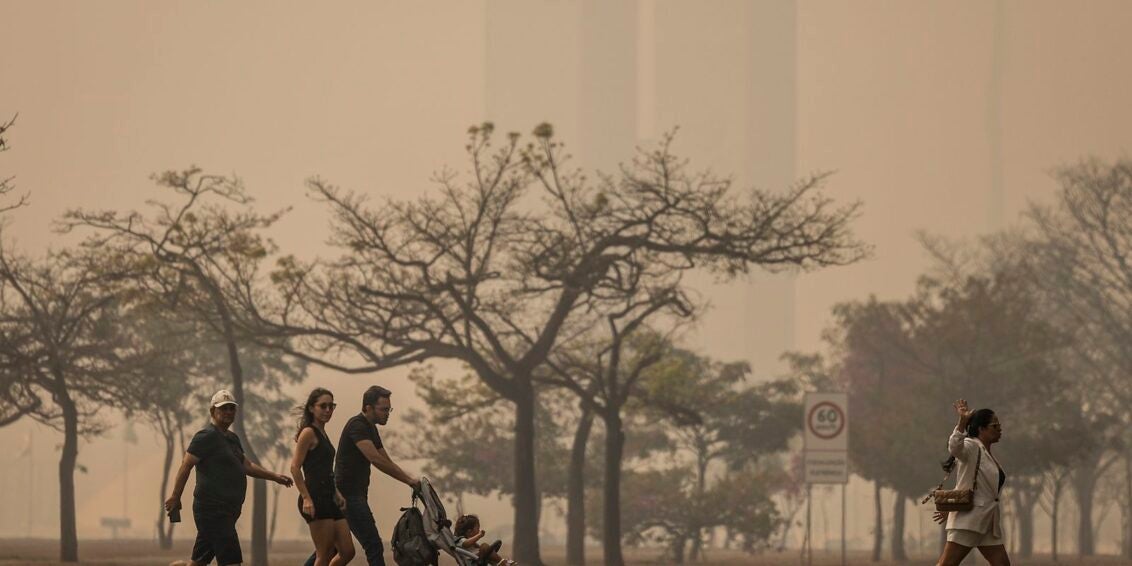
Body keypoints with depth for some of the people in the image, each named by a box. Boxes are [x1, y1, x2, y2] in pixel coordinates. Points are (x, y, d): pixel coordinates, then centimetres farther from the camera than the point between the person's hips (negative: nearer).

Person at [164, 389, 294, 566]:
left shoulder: (232, 439, 20)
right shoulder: (207, 436, -10)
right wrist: (175, 497, -18)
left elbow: (247, 465, 30)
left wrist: (275, 477, 25)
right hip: (212, 510, -9)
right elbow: (186, 465, -14)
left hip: (226, 511, 9)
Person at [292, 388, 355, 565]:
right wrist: (306, 498, -22)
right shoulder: (308, 433, -7)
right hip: (315, 499, -9)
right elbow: (295, 467, -15)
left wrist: (336, 494, 16)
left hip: (328, 500, 9)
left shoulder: (322, 434, 20)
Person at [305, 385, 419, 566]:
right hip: (349, 495, -10)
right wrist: (408, 480, -25)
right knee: (374, 546, -12)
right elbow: (375, 459, -26)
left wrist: (410, 480, 4)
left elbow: (387, 462, 18)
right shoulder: (357, 426, -15)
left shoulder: (370, 428, 16)